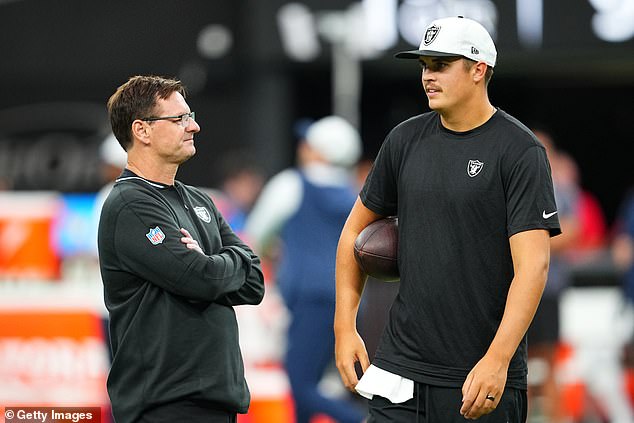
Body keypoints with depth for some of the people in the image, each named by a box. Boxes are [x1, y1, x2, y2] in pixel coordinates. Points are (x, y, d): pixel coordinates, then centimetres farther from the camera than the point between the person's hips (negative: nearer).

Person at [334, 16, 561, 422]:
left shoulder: (520, 151, -7)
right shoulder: (406, 140, 9)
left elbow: (532, 266, -15)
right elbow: (356, 230, 20)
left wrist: (497, 359, -25)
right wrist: (344, 327, 10)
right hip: (401, 367, 4)